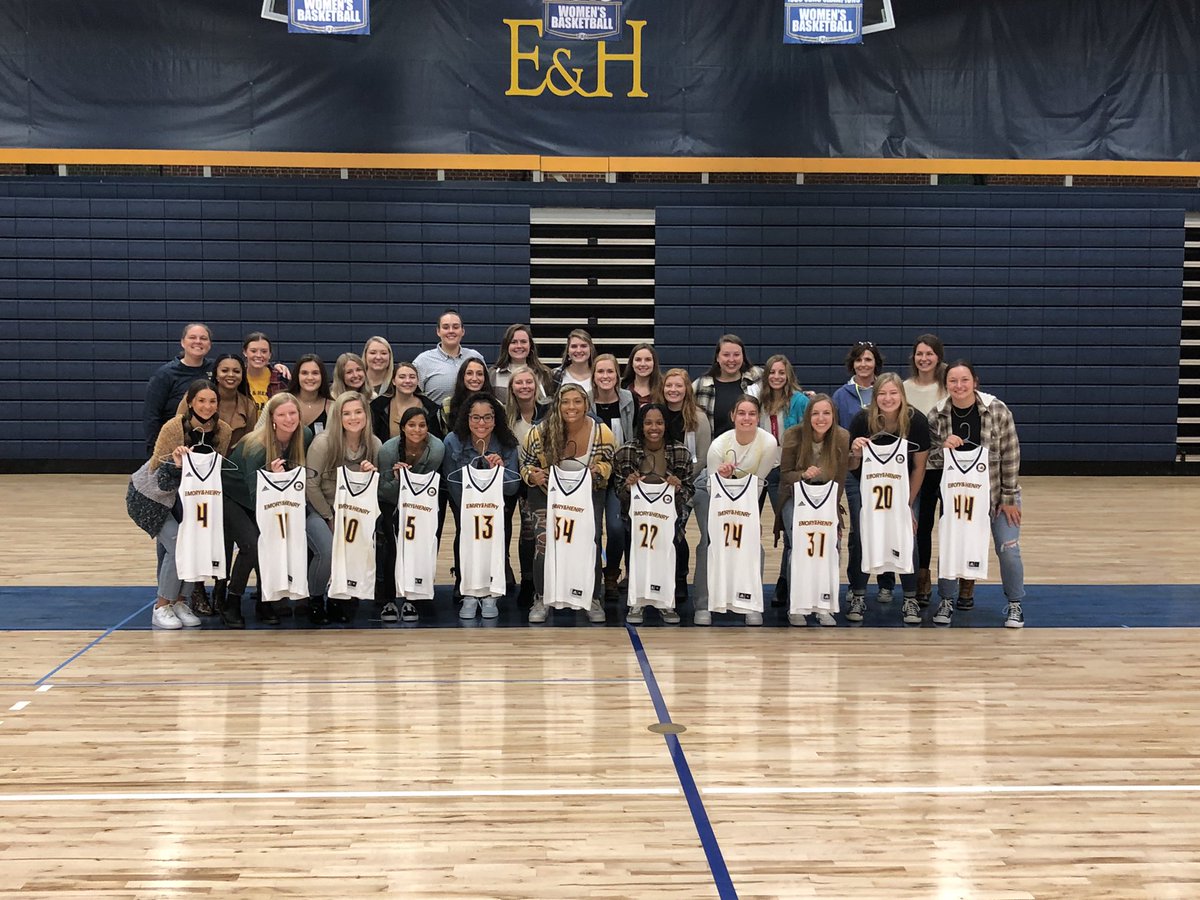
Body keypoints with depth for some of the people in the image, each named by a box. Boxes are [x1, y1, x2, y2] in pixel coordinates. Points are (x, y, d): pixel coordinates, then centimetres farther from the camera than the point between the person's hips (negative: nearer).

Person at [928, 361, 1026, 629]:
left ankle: (1015, 604, 17)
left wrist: (1009, 498, -10)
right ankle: (946, 601, 25)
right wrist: (945, 448, -25)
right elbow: (934, 459, -1)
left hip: (997, 493, -2)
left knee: (1008, 550, -3)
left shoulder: (997, 411, -17)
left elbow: (1011, 456, -12)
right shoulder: (938, 415, -9)